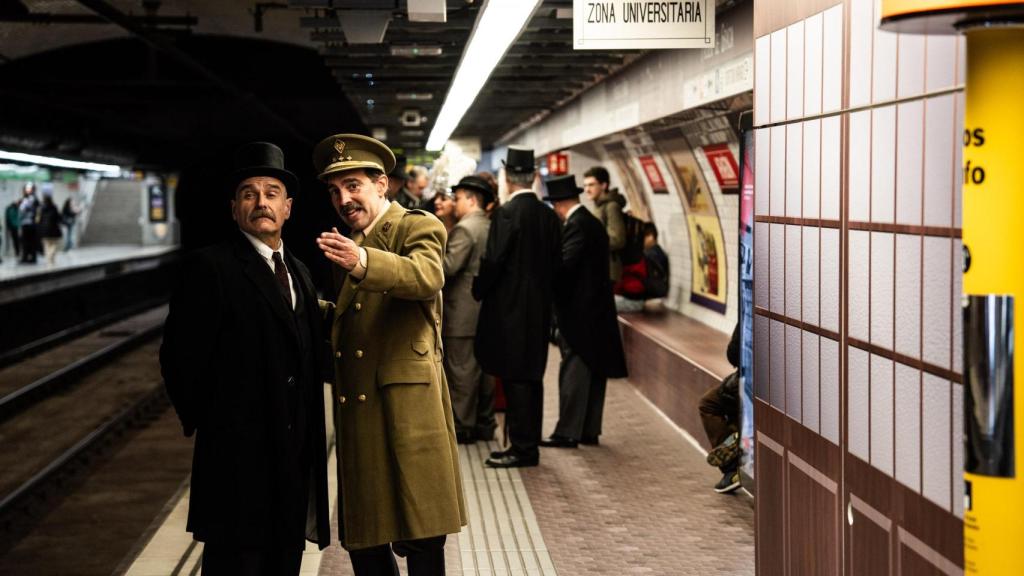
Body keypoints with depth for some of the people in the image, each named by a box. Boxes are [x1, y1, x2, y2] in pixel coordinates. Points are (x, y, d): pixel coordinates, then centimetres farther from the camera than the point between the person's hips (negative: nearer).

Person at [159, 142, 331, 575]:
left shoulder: (298, 272, 15)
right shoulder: (211, 267, -8)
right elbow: (180, 357, -11)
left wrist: (310, 438, 13)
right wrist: (204, 421, -3)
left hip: (296, 456, 7)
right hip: (239, 456, -7)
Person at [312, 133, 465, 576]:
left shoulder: (418, 227, -3)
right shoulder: (355, 245, 21)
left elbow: (427, 276, -26)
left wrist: (361, 264, -42)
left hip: (406, 408, -7)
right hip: (359, 418, 7)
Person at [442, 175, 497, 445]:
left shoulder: (464, 229, -15)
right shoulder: (491, 228, 11)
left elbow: (448, 266, -22)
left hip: (462, 313, -8)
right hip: (487, 309, 9)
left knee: (461, 371, -2)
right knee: (484, 369, 13)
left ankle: (462, 427, 1)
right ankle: (484, 424, 20)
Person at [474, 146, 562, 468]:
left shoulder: (507, 213, -15)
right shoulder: (549, 215, 6)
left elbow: (493, 260, -16)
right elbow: (555, 263, 10)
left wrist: (478, 291, -1)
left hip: (510, 309, -7)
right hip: (539, 309, 7)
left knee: (515, 378, -3)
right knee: (531, 377, 13)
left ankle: (522, 448, 1)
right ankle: (528, 444, 20)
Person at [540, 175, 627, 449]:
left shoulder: (577, 225, -15)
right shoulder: (593, 222, 14)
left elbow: (564, 264, -23)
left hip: (578, 311, -9)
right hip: (596, 306, 10)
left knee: (574, 372, -6)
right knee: (593, 372, 12)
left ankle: (567, 432, -4)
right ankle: (590, 430, 18)